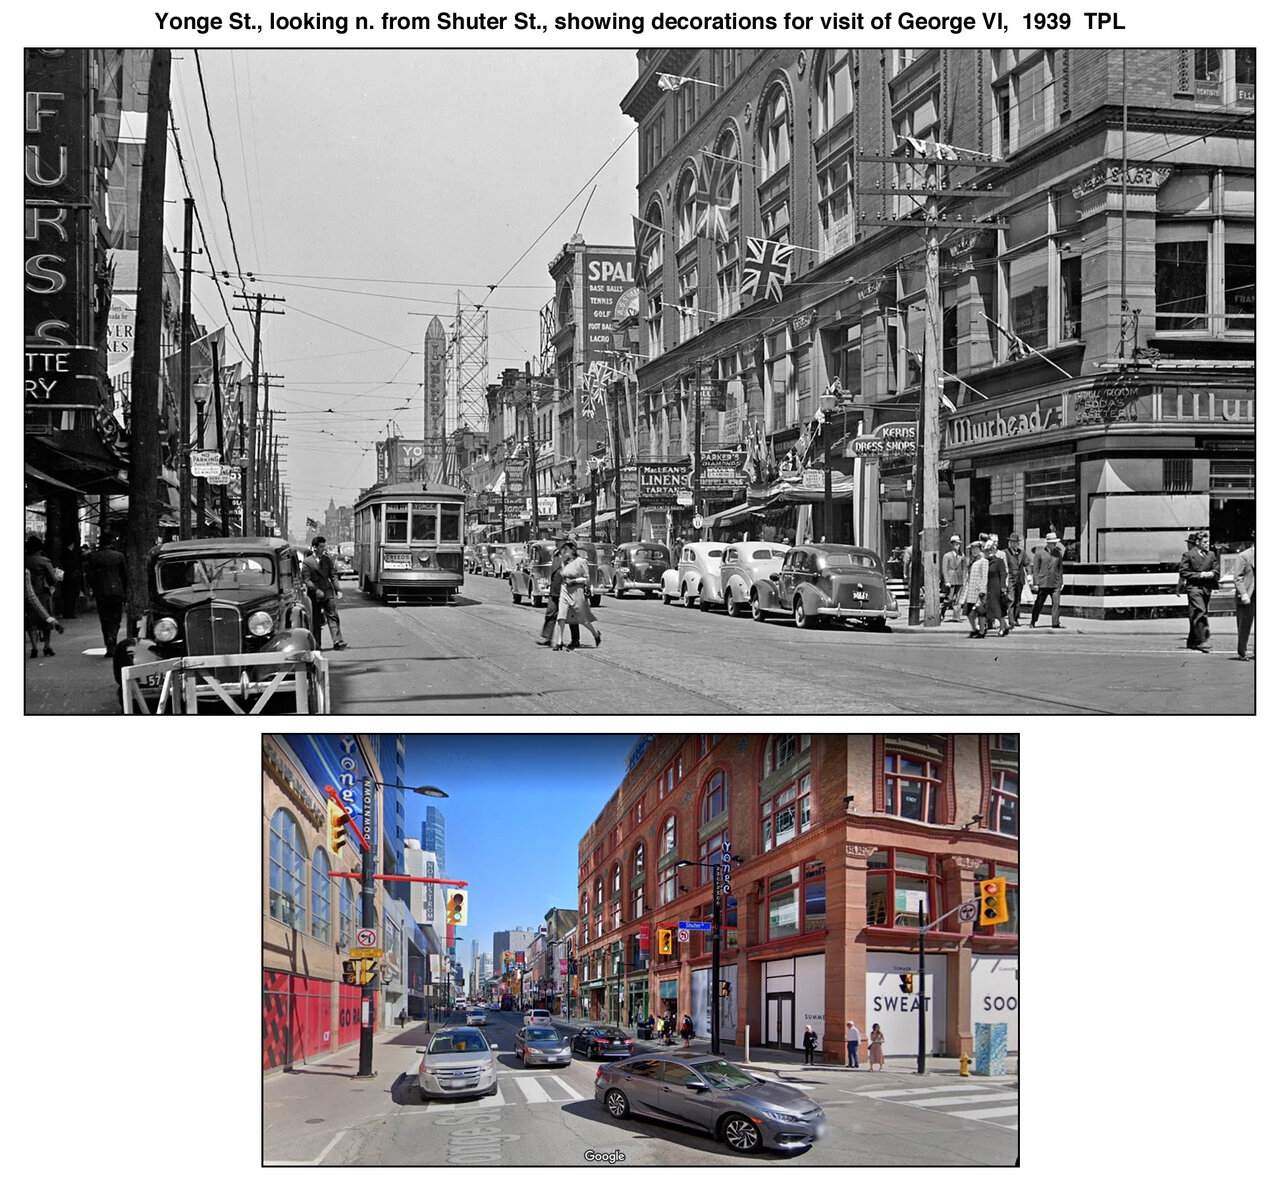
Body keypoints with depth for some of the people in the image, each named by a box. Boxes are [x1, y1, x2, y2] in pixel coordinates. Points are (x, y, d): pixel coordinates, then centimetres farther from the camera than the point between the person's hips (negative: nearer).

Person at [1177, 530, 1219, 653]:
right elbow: (1183, 572, -7)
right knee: (1200, 613, -17)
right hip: (1194, 588, -6)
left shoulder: (1211, 554, 14)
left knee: (1195, 615, 11)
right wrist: (1200, 575, -14)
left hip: (1206, 588, 6)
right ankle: (1201, 641, -18)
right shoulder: (1188, 555, -2)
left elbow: (1216, 571, 17)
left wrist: (1211, 574, -6)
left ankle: (1192, 643, 18)